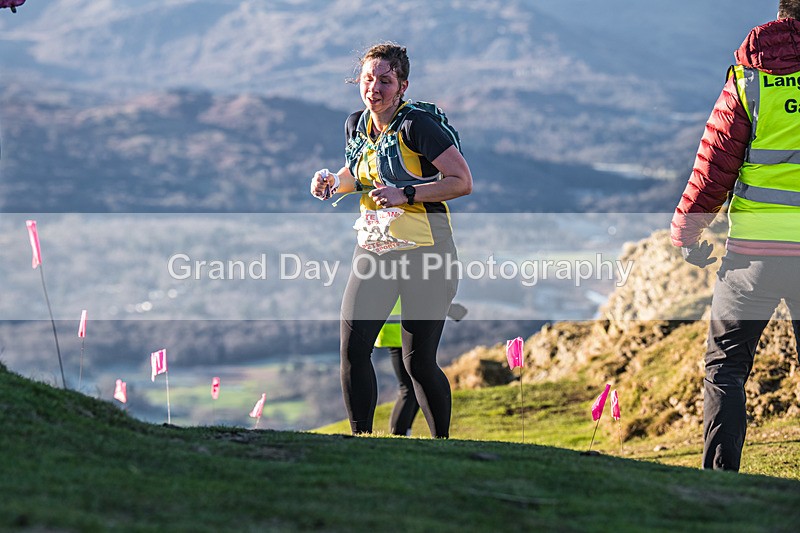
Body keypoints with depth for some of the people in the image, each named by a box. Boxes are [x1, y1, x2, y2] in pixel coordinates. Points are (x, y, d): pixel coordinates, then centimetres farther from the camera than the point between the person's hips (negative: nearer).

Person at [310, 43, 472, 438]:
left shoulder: (416, 125, -13)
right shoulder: (355, 125, 7)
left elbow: (463, 182, -15)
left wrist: (405, 194, -22)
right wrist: (333, 182, 5)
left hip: (425, 254, -6)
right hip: (373, 251, 6)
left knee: (418, 362, -2)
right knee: (352, 348, -6)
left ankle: (443, 445, 17)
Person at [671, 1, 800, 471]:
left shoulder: (750, 76, -3)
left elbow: (716, 164, -1)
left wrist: (688, 232, 10)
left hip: (756, 245, -1)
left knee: (726, 361, 10)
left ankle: (720, 474, 3)